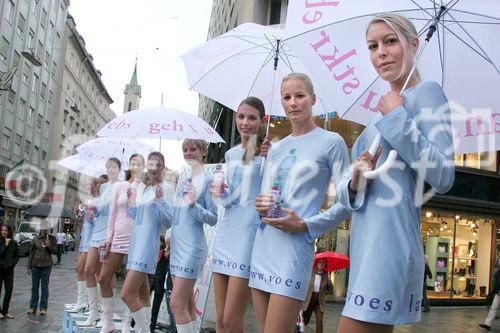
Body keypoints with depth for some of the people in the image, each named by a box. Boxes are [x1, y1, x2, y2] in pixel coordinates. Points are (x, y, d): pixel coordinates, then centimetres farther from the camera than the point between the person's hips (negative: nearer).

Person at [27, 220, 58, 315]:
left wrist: (49, 245, -16)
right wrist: (29, 266, 6)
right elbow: (31, 253, 8)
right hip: (35, 265, 2)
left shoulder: (52, 239, 3)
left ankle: (43, 308, 6)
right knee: (34, 286, 7)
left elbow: (56, 251, 3)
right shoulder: (35, 239, 5)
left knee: (44, 287, 1)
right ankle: (33, 307, 14)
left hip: (46, 265, -1)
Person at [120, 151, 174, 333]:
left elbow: (169, 221, -12)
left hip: (148, 244, -8)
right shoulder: (140, 187, 12)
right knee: (142, 294, 14)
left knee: (127, 294, -14)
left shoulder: (166, 189, -9)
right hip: (135, 242, 8)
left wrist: (160, 200, -24)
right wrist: (130, 203, 4)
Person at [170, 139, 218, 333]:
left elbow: (214, 219, -12)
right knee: (187, 305, 12)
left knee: (177, 305, -10)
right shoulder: (183, 180, 14)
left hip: (192, 248, -7)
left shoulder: (207, 180, -7)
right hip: (177, 246, 8)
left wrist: (194, 204, -25)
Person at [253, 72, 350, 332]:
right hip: (262, 247, 7)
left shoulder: (331, 142, -1)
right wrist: (259, 205, -1)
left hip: (295, 248, -6)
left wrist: (306, 225, -13)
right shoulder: (275, 148, 17)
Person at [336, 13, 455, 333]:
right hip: (365, 247, 8)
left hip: (392, 243, -8)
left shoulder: (426, 92, -3)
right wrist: (355, 183, -6)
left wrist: (397, 118, -13)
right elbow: (344, 192, 17)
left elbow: (443, 177, -16)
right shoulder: (386, 108, 19)